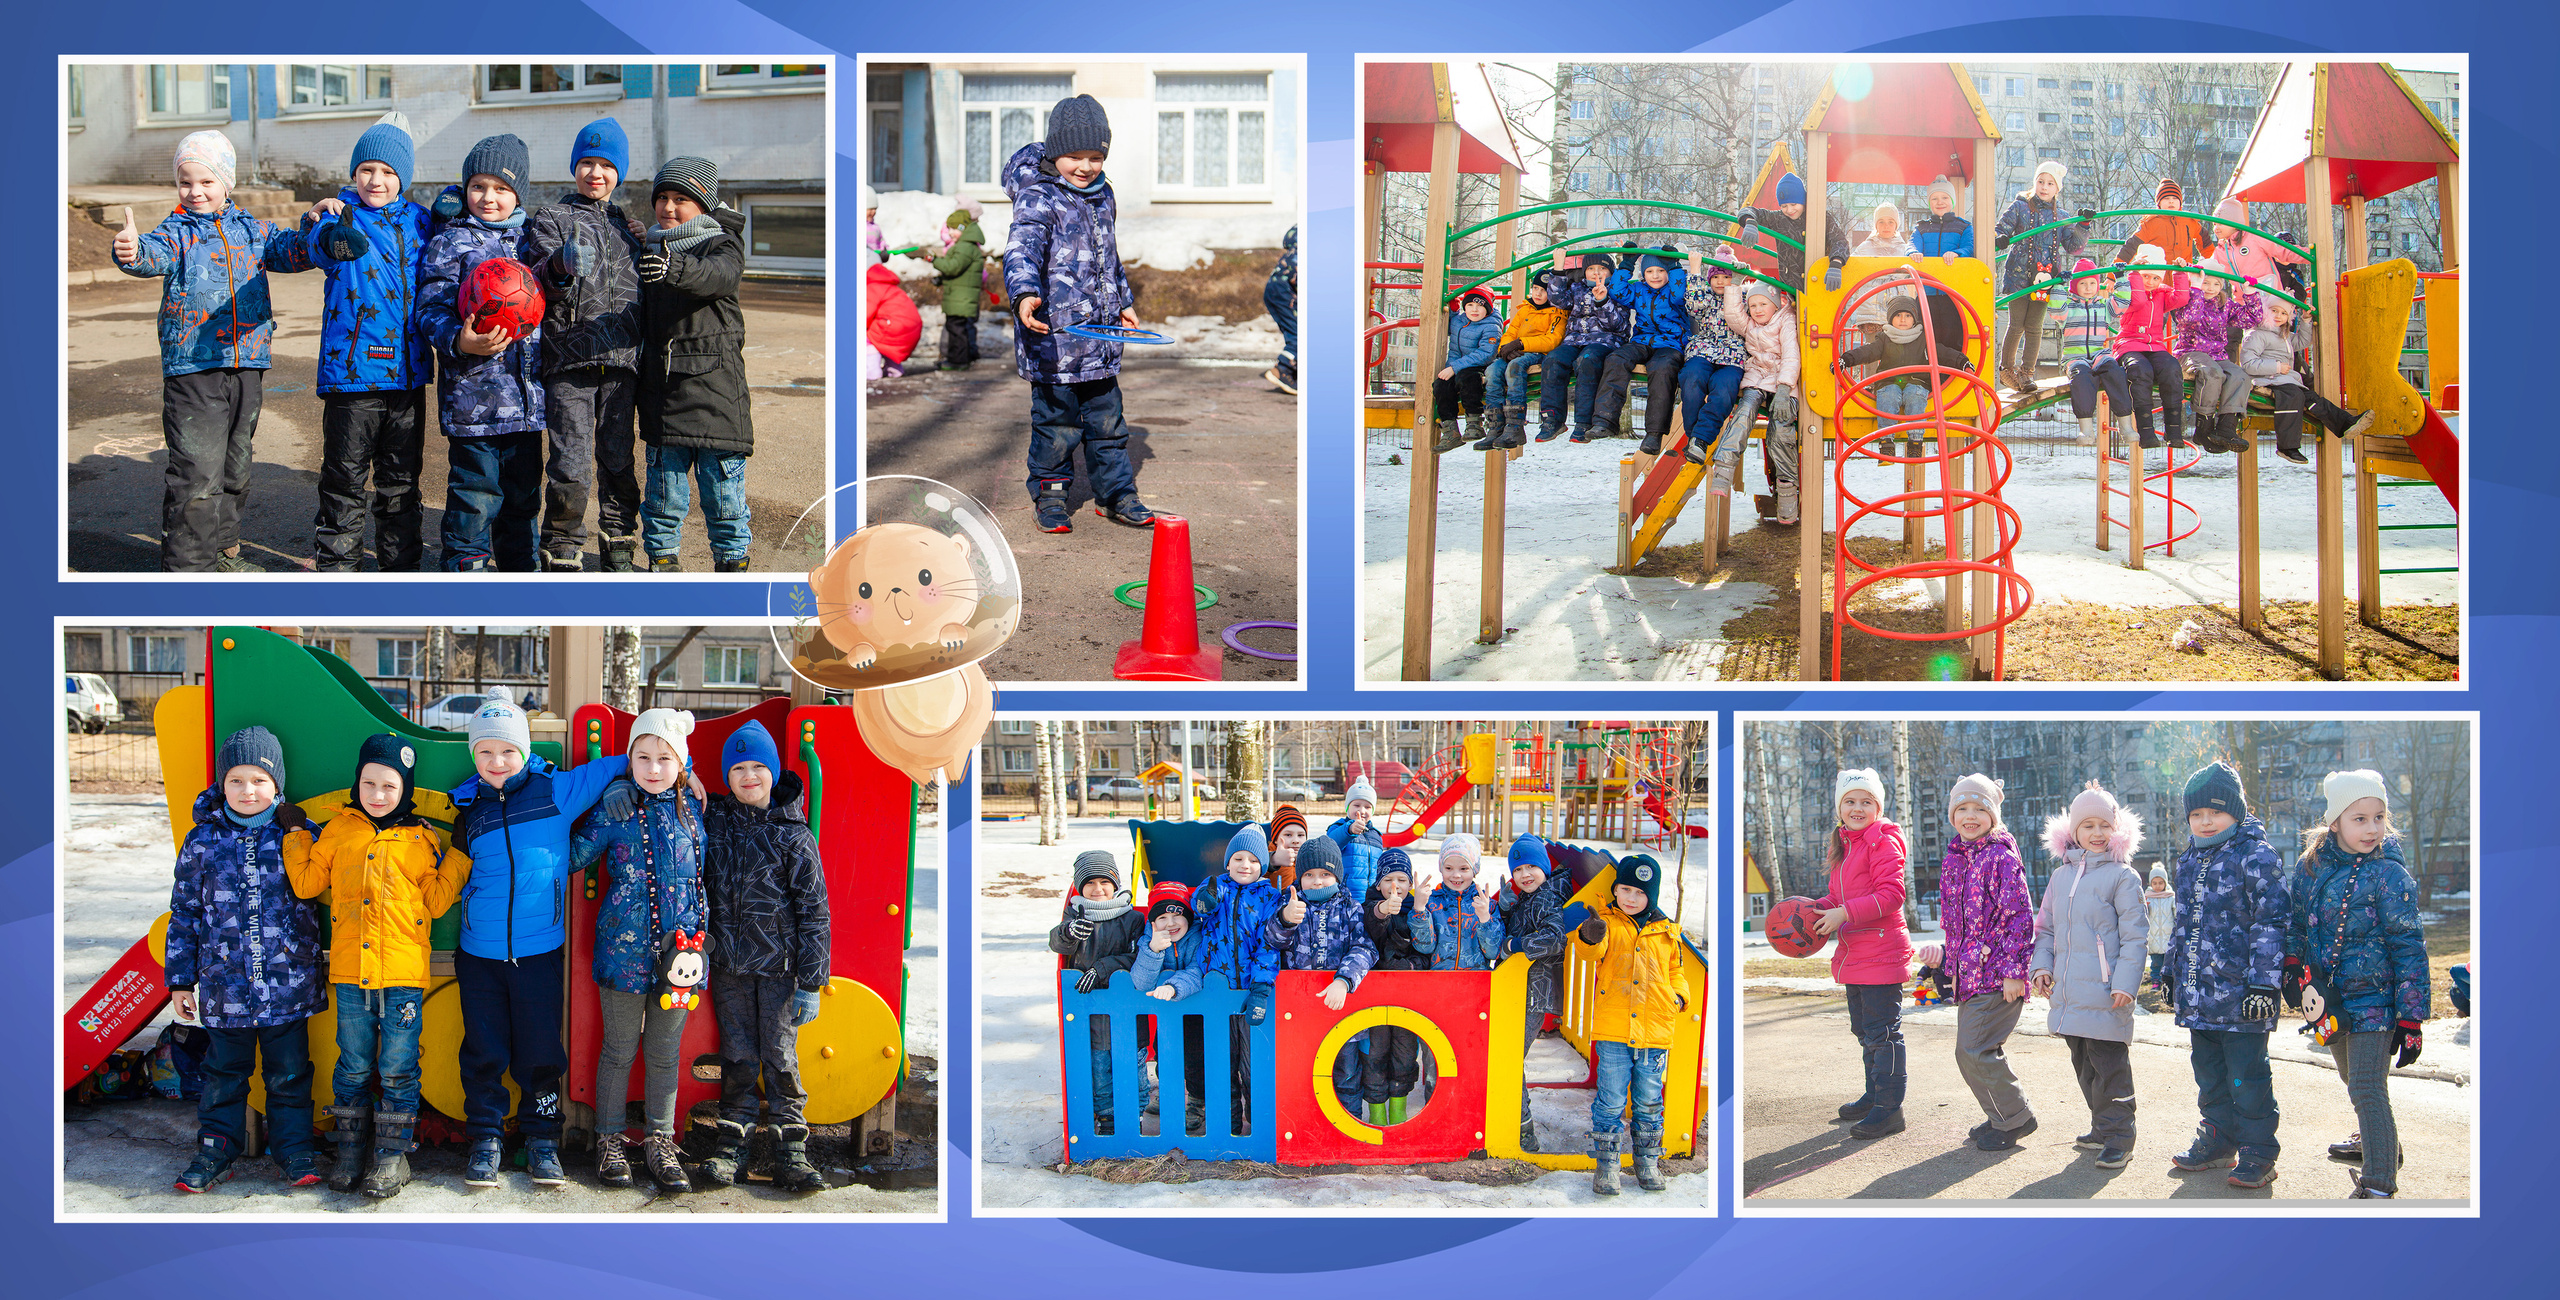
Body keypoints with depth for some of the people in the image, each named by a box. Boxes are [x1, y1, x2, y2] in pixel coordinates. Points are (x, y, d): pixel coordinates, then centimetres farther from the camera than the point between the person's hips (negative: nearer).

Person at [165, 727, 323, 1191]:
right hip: (225, 986, 1)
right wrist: (180, 979, 7)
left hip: (288, 983, -1)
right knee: (224, 1071, 12)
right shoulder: (203, 840, 2)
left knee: (289, 1073, 7)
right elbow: (185, 913, 7)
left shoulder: (298, 835, 0)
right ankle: (216, 1149, 24)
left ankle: (294, 1149, 19)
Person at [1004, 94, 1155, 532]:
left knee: (1107, 418, 13)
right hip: (1053, 337, -6)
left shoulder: (1102, 197, 13)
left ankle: (1116, 494, 23)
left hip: (1100, 336, 7)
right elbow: (1023, 248, -29)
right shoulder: (1038, 199, -12)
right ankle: (1050, 496, 15)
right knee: (1057, 421, 0)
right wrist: (1024, 292, -47)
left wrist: (1124, 301, 33)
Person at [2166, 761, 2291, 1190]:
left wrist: (2263, 983, -17)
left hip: (2239, 991, -7)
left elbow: (2270, 924, -12)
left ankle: (2258, 1154, 8)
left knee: (2247, 1077, -1)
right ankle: (2219, 1142, 28)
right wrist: (2173, 971, 22)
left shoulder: (2256, 857, -9)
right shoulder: (2189, 861, 14)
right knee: (2209, 1074, 16)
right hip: (2197, 992, 7)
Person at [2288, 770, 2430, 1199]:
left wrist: (2411, 1017, -14)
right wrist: (2294, 969, 3)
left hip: (2373, 998, -6)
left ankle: (2378, 1186, -9)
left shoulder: (2388, 875, -13)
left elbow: (2408, 949, -12)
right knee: (2353, 1080, 24)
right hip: (2331, 998, 6)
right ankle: (2378, 1144, 47)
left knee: (2368, 1091, -12)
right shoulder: (2311, 866, 2)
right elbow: (2297, 923, 16)